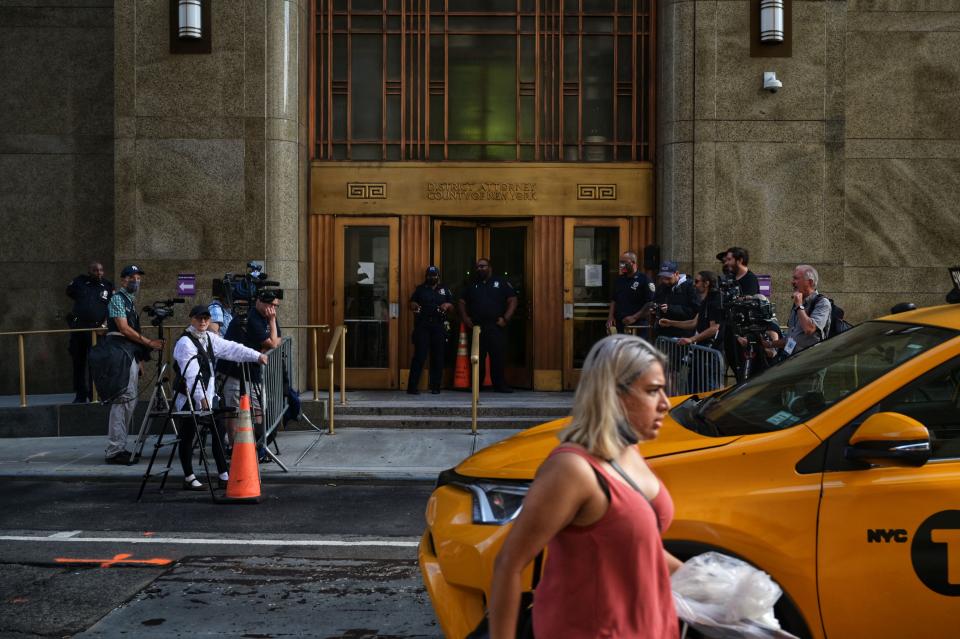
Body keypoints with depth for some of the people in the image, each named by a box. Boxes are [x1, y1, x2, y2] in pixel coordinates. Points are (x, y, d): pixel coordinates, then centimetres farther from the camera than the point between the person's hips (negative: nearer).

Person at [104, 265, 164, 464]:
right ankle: (115, 450, -15)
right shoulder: (117, 298, -5)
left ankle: (118, 448, 13)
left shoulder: (131, 300, 23)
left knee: (129, 400, 9)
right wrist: (149, 343, -15)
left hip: (132, 353, 10)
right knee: (125, 398, -15)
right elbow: (124, 328, -14)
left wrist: (140, 357, 21)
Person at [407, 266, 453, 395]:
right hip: (422, 326, -2)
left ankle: (435, 387, 10)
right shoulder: (420, 289, 14)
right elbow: (412, 304, 12)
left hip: (439, 327, 2)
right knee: (419, 356, -8)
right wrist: (414, 305, -11)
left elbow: (452, 307, 17)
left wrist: (447, 305, -6)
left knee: (438, 357, 2)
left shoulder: (444, 290, 17)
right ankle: (412, 386, -8)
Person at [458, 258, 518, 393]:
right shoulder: (471, 285, 18)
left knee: (497, 357, -4)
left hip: (496, 326, -2)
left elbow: (513, 301, 5)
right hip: (476, 327, 2)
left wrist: (505, 318, -5)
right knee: (477, 358, 1)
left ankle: (500, 385, 3)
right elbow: (462, 302, 20)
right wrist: (465, 318, 4)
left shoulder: (501, 283, 9)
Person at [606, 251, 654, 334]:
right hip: (619, 324, 6)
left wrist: (634, 317, -16)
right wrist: (610, 316, 6)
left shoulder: (643, 280, -6)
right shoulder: (619, 279, 15)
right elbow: (614, 300, 21)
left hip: (636, 325, -6)